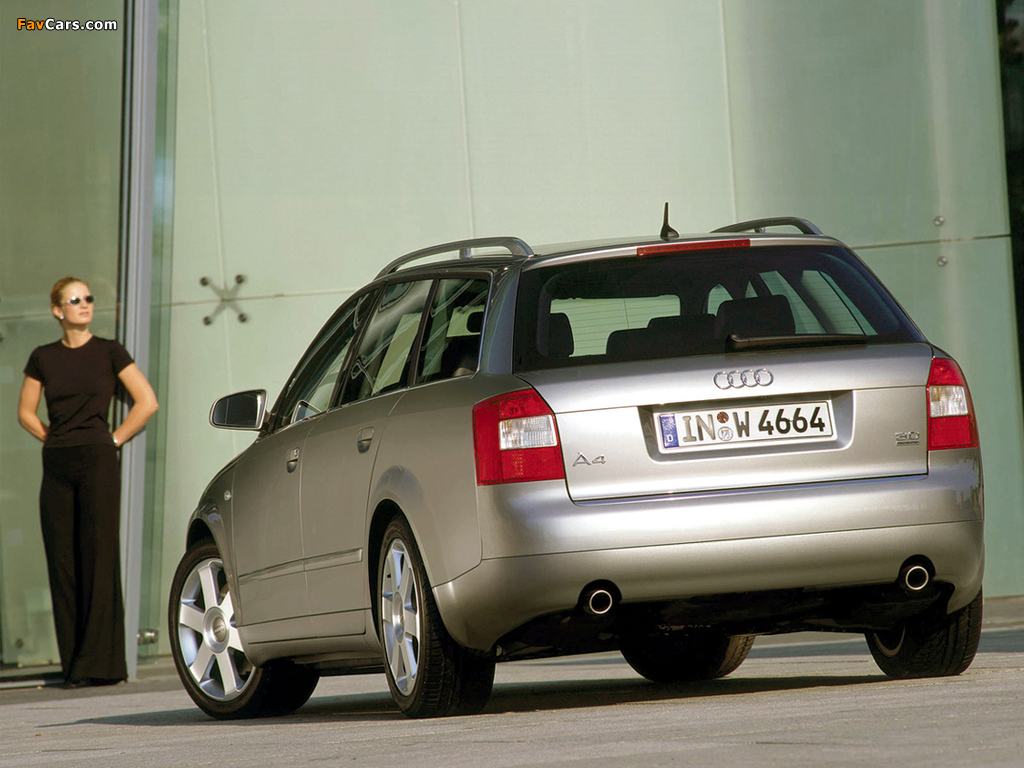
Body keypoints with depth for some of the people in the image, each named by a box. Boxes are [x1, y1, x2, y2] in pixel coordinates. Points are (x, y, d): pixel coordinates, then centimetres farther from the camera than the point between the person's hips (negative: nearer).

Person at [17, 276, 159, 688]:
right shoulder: (43, 358, 9)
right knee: (62, 563, 2)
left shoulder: (109, 353, 1)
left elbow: (147, 402, 0)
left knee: (98, 559, -6)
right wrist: (55, 440, 7)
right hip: (56, 465, 4)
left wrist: (115, 439, -1)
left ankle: (100, 664, -5)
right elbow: (26, 412, 18)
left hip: (97, 462, -4)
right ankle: (73, 662, 7)